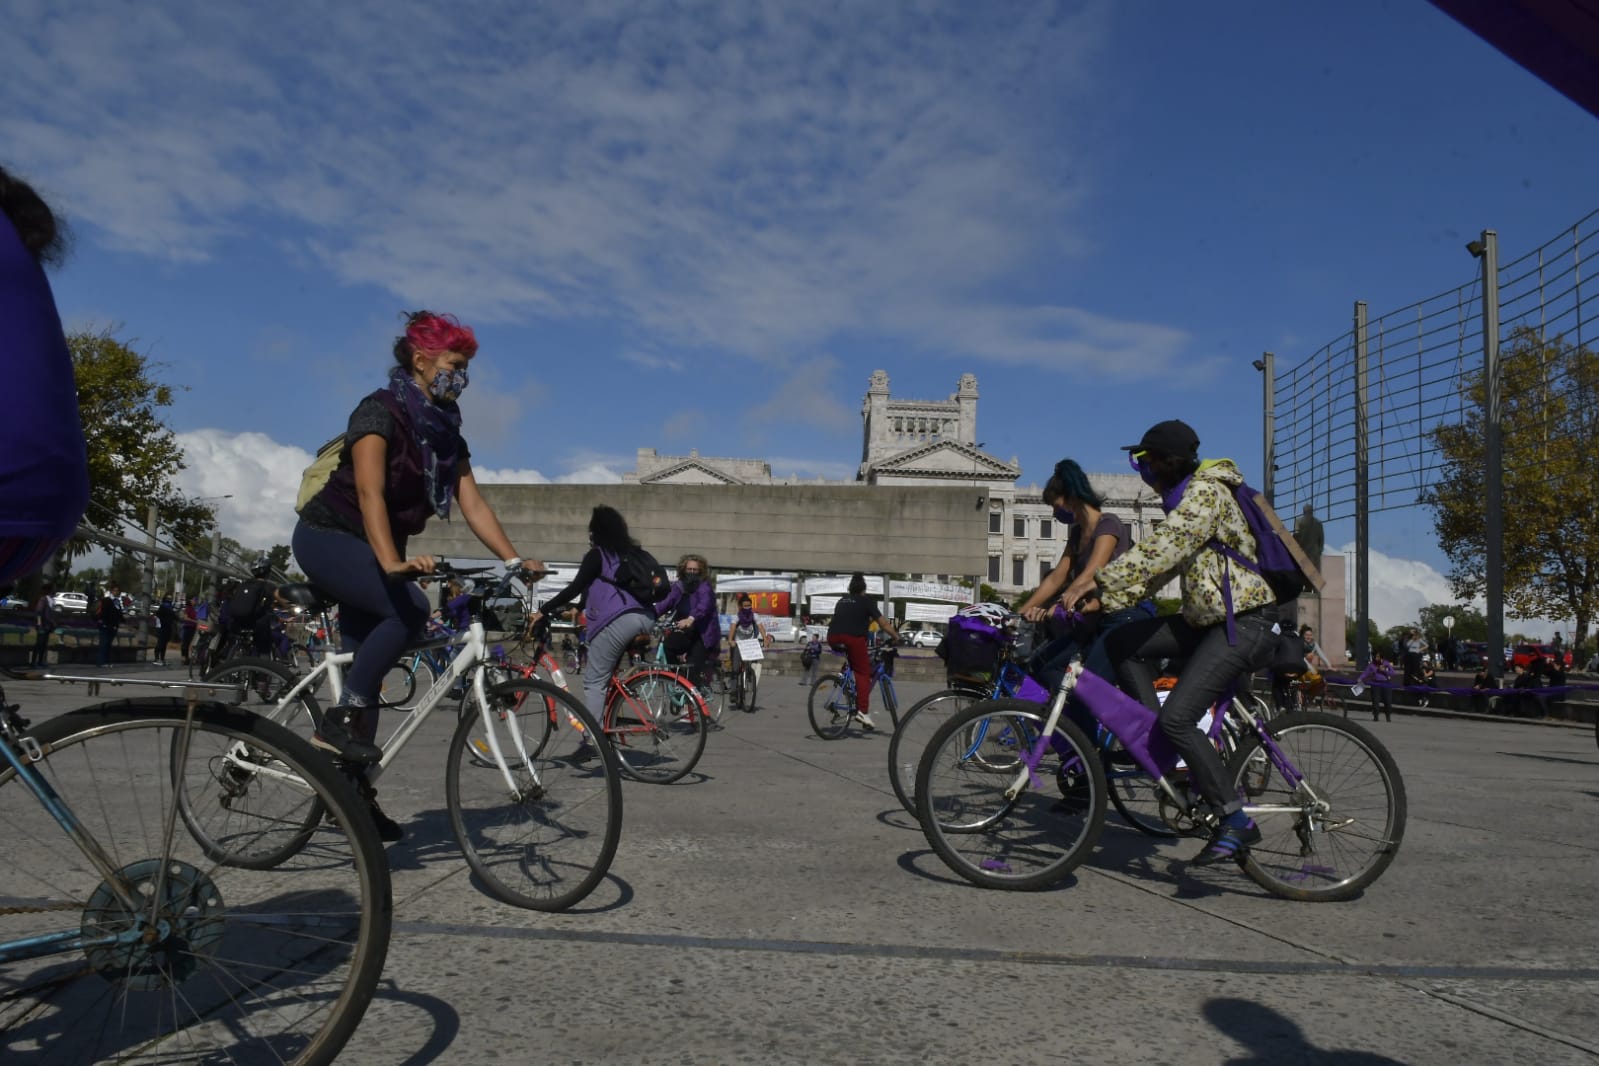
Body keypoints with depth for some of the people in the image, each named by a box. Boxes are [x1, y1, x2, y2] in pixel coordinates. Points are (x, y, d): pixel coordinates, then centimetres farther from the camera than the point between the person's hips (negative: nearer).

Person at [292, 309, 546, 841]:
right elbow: (370, 492, -31)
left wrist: (515, 561, -14)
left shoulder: (445, 431, 4)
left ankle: (353, 791, 13)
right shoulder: (381, 410, -18)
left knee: (368, 669, 6)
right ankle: (339, 720, -19)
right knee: (410, 608, -31)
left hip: (371, 550, 8)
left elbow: (473, 503, -3)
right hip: (328, 536, -8)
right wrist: (392, 562, -46)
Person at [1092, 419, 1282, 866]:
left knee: (1177, 717, -19)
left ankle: (1236, 821, -8)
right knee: (1120, 642, 1)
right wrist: (1100, 594, 7)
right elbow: (1161, 558, 16)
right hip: (1208, 620, 10)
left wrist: (1097, 590, -29)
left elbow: (1159, 552, -26)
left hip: (1244, 623, -10)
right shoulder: (1184, 496, 17)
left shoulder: (1206, 491, -15)